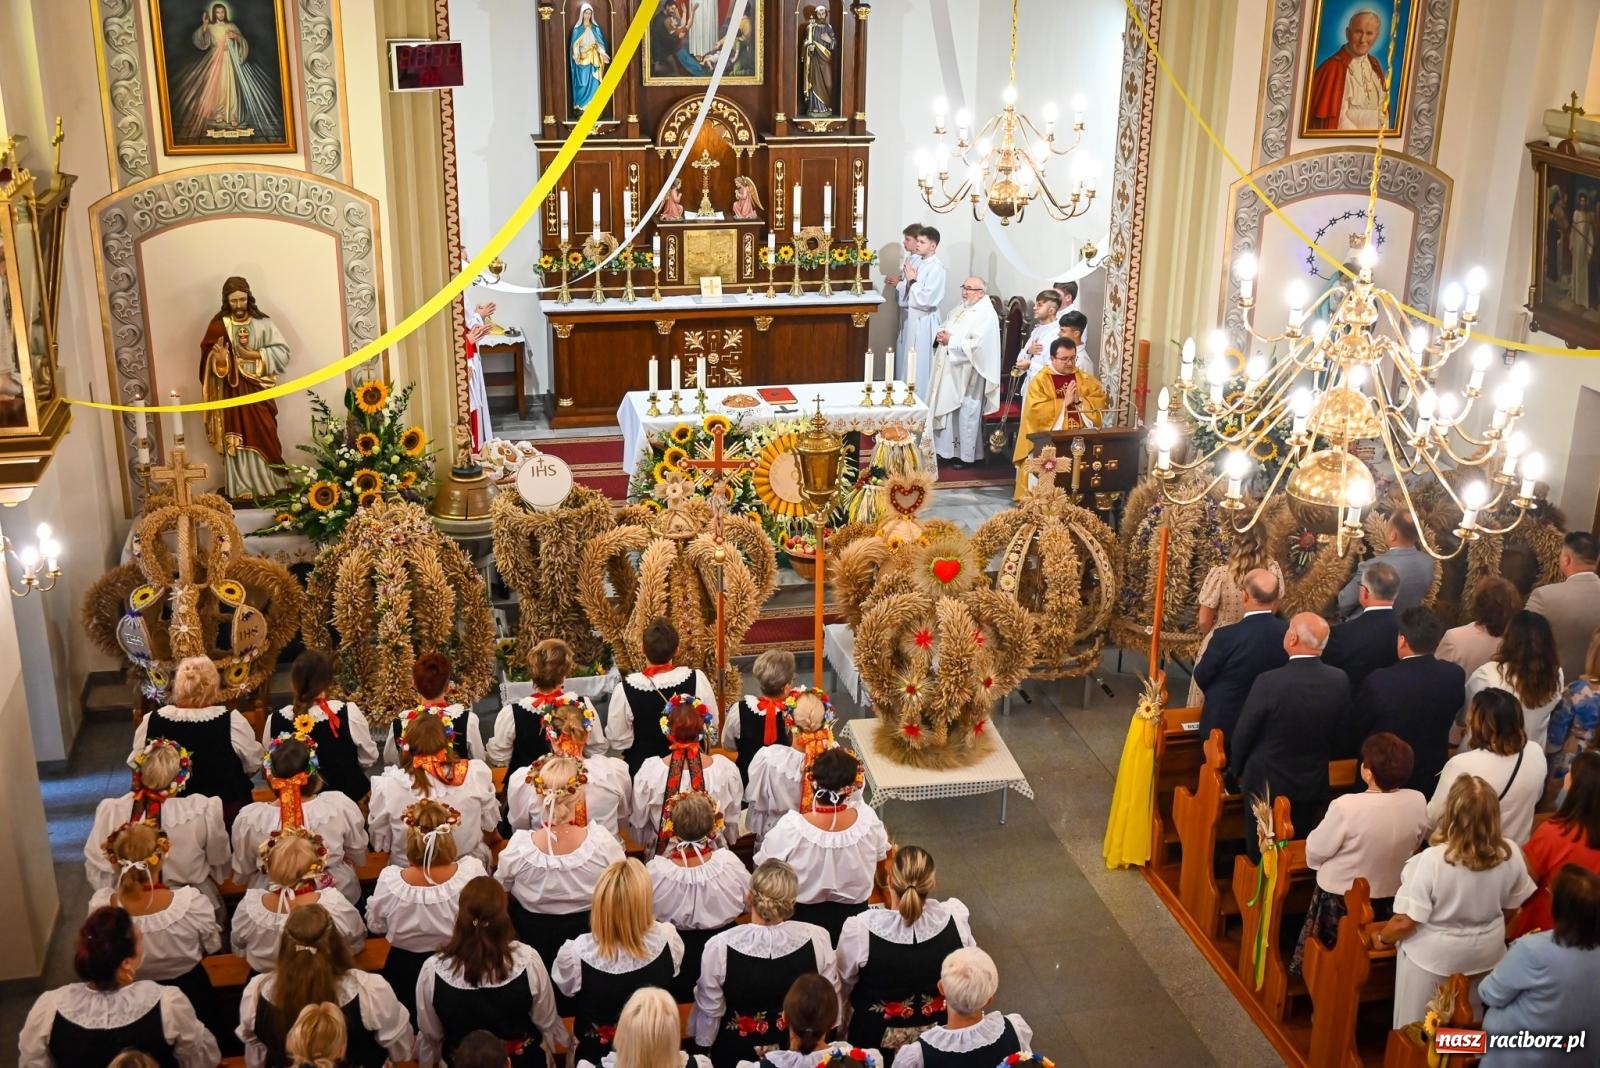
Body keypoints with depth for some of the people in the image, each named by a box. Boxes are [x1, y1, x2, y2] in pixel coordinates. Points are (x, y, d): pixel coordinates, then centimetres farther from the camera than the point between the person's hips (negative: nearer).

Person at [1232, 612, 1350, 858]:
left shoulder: (1269, 682, -26)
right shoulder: (1339, 681, -13)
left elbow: (1244, 733, -14)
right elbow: (1339, 732, 1)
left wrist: (1237, 769, 4)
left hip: (1267, 782, -4)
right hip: (1313, 783, 4)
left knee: (1261, 856, 12)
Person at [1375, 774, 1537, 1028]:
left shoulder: (1431, 861, -31)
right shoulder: (1511, 854, -16)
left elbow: (1406, 921, -23)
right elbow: (1510, 907, 1)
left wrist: (1381, 938, -2)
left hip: (1434, 956, -4)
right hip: (1486, 953, 5)